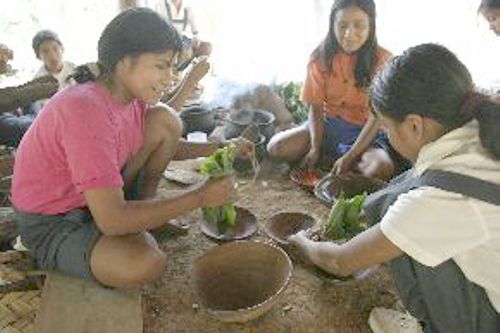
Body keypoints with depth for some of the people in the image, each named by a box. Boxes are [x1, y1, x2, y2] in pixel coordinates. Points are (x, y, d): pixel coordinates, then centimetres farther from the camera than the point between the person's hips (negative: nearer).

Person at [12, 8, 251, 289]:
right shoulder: (85, 110, -33)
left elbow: (164, 146, 11)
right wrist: (200, 197, -29)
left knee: (166, 120, -5)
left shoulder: (132, 96, -8)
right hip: (53, 224, -7)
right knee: (147, 263, -35)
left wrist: (216, 150, -7)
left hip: (101, 196, 8)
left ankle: (143, 211, 2)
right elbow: (112, 221, -35)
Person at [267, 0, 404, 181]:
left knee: (381, 169, -33)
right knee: (276, 148, -20)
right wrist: (315, 148, -18)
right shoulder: (321, 57, -7)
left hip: (365, 131, -2)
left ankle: (329, 157, -7)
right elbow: (316, 107, -5)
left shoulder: (382, 61, -14)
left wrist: (349, 157, -23)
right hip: (328, 124, 2)